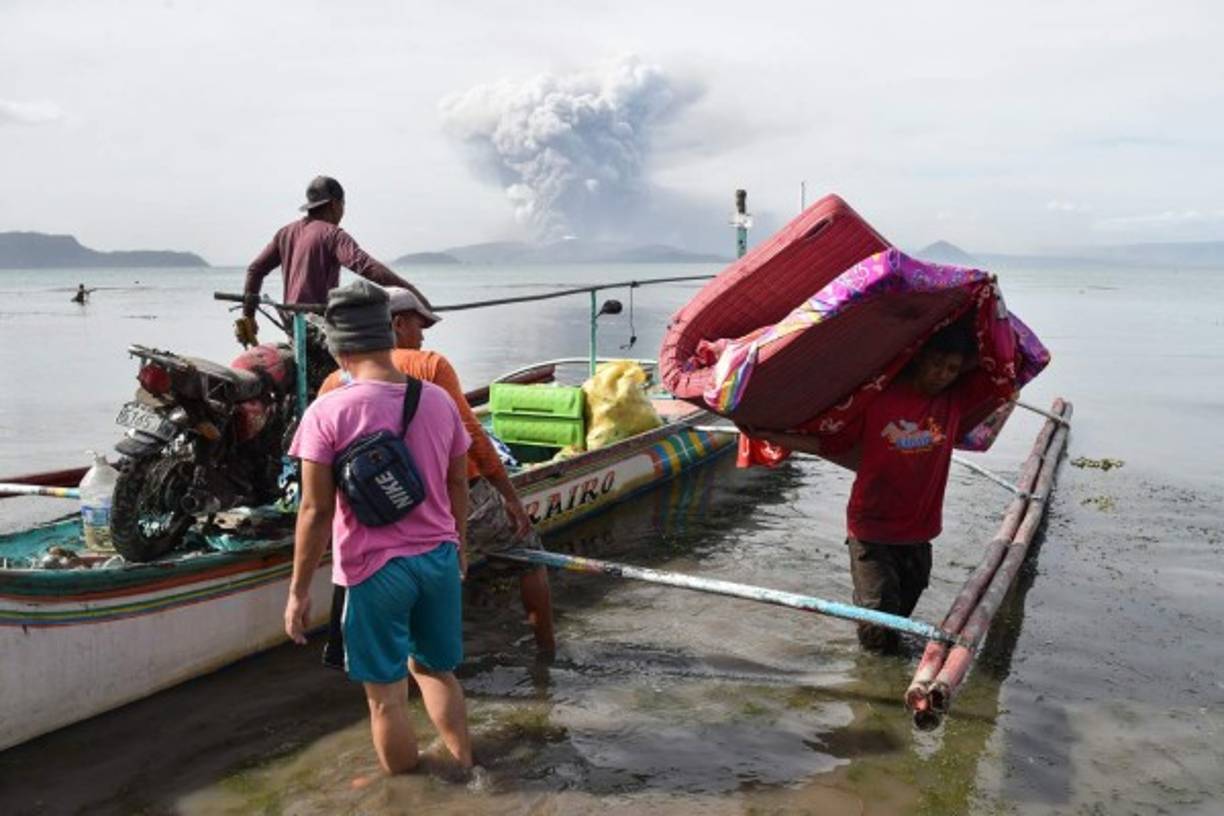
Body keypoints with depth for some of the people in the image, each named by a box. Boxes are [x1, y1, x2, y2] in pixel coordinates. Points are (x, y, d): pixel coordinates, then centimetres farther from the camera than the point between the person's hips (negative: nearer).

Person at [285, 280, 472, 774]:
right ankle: (464, 765, 35)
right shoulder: (438, 400, -1)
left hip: (376, 569, -5)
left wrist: (298, 592, -5)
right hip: (440, 558, 5)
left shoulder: (328, 412, -15)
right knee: (435, 670, 25)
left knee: (386, 696, 11)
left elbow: (316, 511, -14)